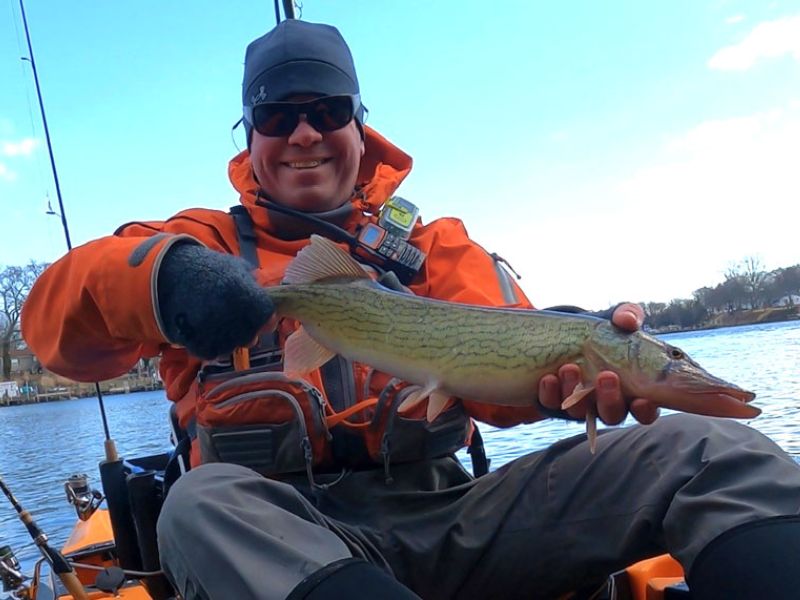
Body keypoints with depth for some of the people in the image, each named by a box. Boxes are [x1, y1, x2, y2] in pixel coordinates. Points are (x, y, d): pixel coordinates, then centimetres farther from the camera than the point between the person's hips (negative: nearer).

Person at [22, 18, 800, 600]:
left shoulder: (436, 246, 16)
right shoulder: (205, 245, 12)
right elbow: (57, 317, -2)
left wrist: (560, 361, -27)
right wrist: (157, 274, -26)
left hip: (446, 522, 2)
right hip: (278, 530, 0)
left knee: (714, 452, -14)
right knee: (202, 504, -37)